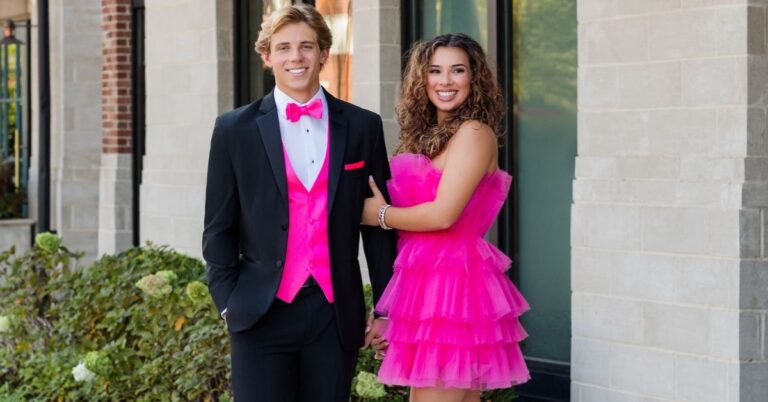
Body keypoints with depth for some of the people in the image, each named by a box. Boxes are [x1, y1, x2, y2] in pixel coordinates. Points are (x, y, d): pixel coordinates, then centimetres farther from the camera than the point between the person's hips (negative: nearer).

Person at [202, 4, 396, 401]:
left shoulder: (363, 127, 6)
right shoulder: (235, 129, 3)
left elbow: (379, 223, 9)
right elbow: (219, 229, 6)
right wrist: (228, 303, -1)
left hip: (336, 314, 1)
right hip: (262, 314, -1)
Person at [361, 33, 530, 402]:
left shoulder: (474, 132, -10)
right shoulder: (430, 135, 16)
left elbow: (443, 214, -19)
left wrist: (380, 215, -2)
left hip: (450, 283, -9)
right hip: (431, 281, 9)